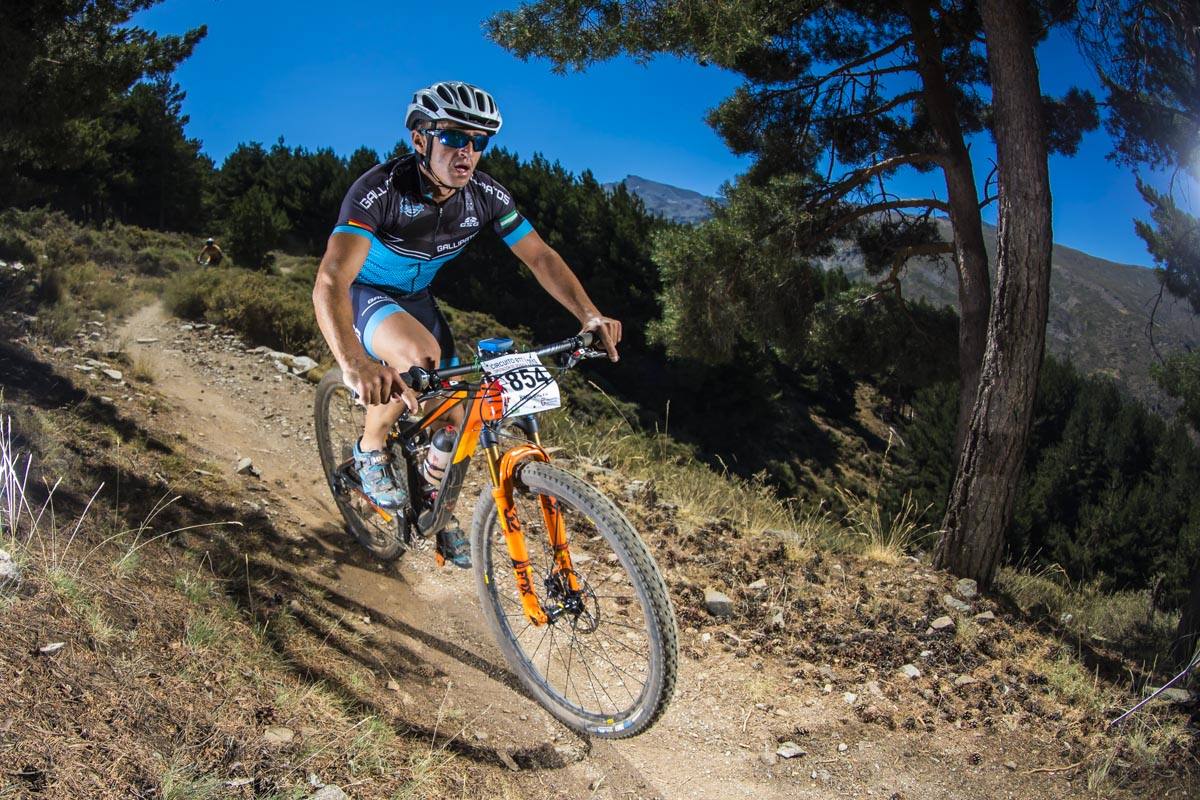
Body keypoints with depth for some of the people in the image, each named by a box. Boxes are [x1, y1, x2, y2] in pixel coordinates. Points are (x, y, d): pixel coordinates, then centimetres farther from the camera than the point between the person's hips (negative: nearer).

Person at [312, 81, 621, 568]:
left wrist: (591, 316, -28)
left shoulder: (485, 195, -19)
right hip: (361, 293, -5)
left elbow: (540, 257, -12)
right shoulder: (380, 189, -35)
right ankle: (371, 449, -8)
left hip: (414, 297, 5)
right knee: (420, 355, -36)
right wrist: (353, 363, -63)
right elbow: (330, 281, -46)